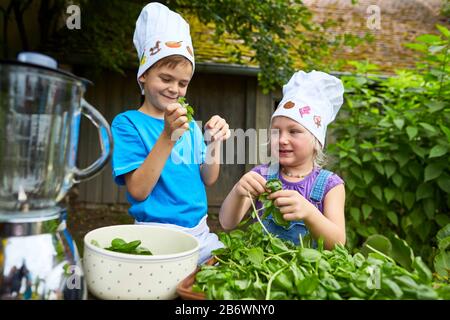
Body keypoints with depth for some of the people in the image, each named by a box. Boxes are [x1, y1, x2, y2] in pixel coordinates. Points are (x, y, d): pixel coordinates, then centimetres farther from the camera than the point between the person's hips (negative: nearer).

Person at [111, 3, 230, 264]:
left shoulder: (189, 125, 8)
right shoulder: (127, 123, -7)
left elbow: (208, 179, 7)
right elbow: (138, 191, -15)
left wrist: (214, 142, -10)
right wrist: (168, 136, -24)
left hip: (199, 232, 6)